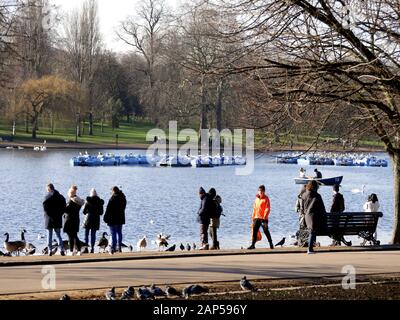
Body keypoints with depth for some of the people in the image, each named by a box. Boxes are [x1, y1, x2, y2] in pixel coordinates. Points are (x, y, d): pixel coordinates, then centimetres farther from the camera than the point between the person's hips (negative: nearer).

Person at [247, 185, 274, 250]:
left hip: (263, 218, -6)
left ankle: (271, 244, 12)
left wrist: (265, 217, -20)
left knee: (266, 231, -1)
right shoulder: (257, 198, 15)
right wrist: (253, 217, 17)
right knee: (254, 231, 1)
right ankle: (253, 245, 4)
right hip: (256, 218, 6)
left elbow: (268, 209, -12)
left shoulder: (266, 199, -6)